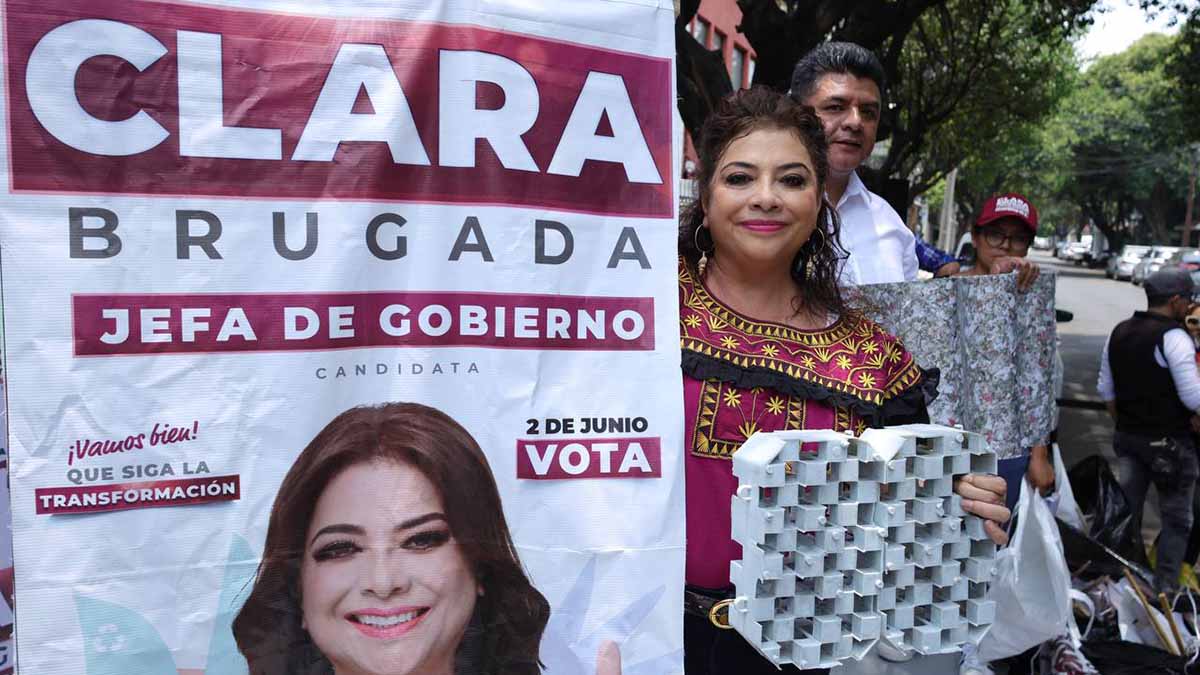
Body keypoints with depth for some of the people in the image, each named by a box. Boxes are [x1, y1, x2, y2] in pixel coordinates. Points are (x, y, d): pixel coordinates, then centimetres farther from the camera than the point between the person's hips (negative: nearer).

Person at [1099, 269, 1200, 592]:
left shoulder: (1118, 333, 7)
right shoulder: (1174, 338, -17)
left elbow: (1106, 389, 13)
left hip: (1127, 436, 7)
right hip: (1169, 441, -6)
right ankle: (1164, 587, 10)